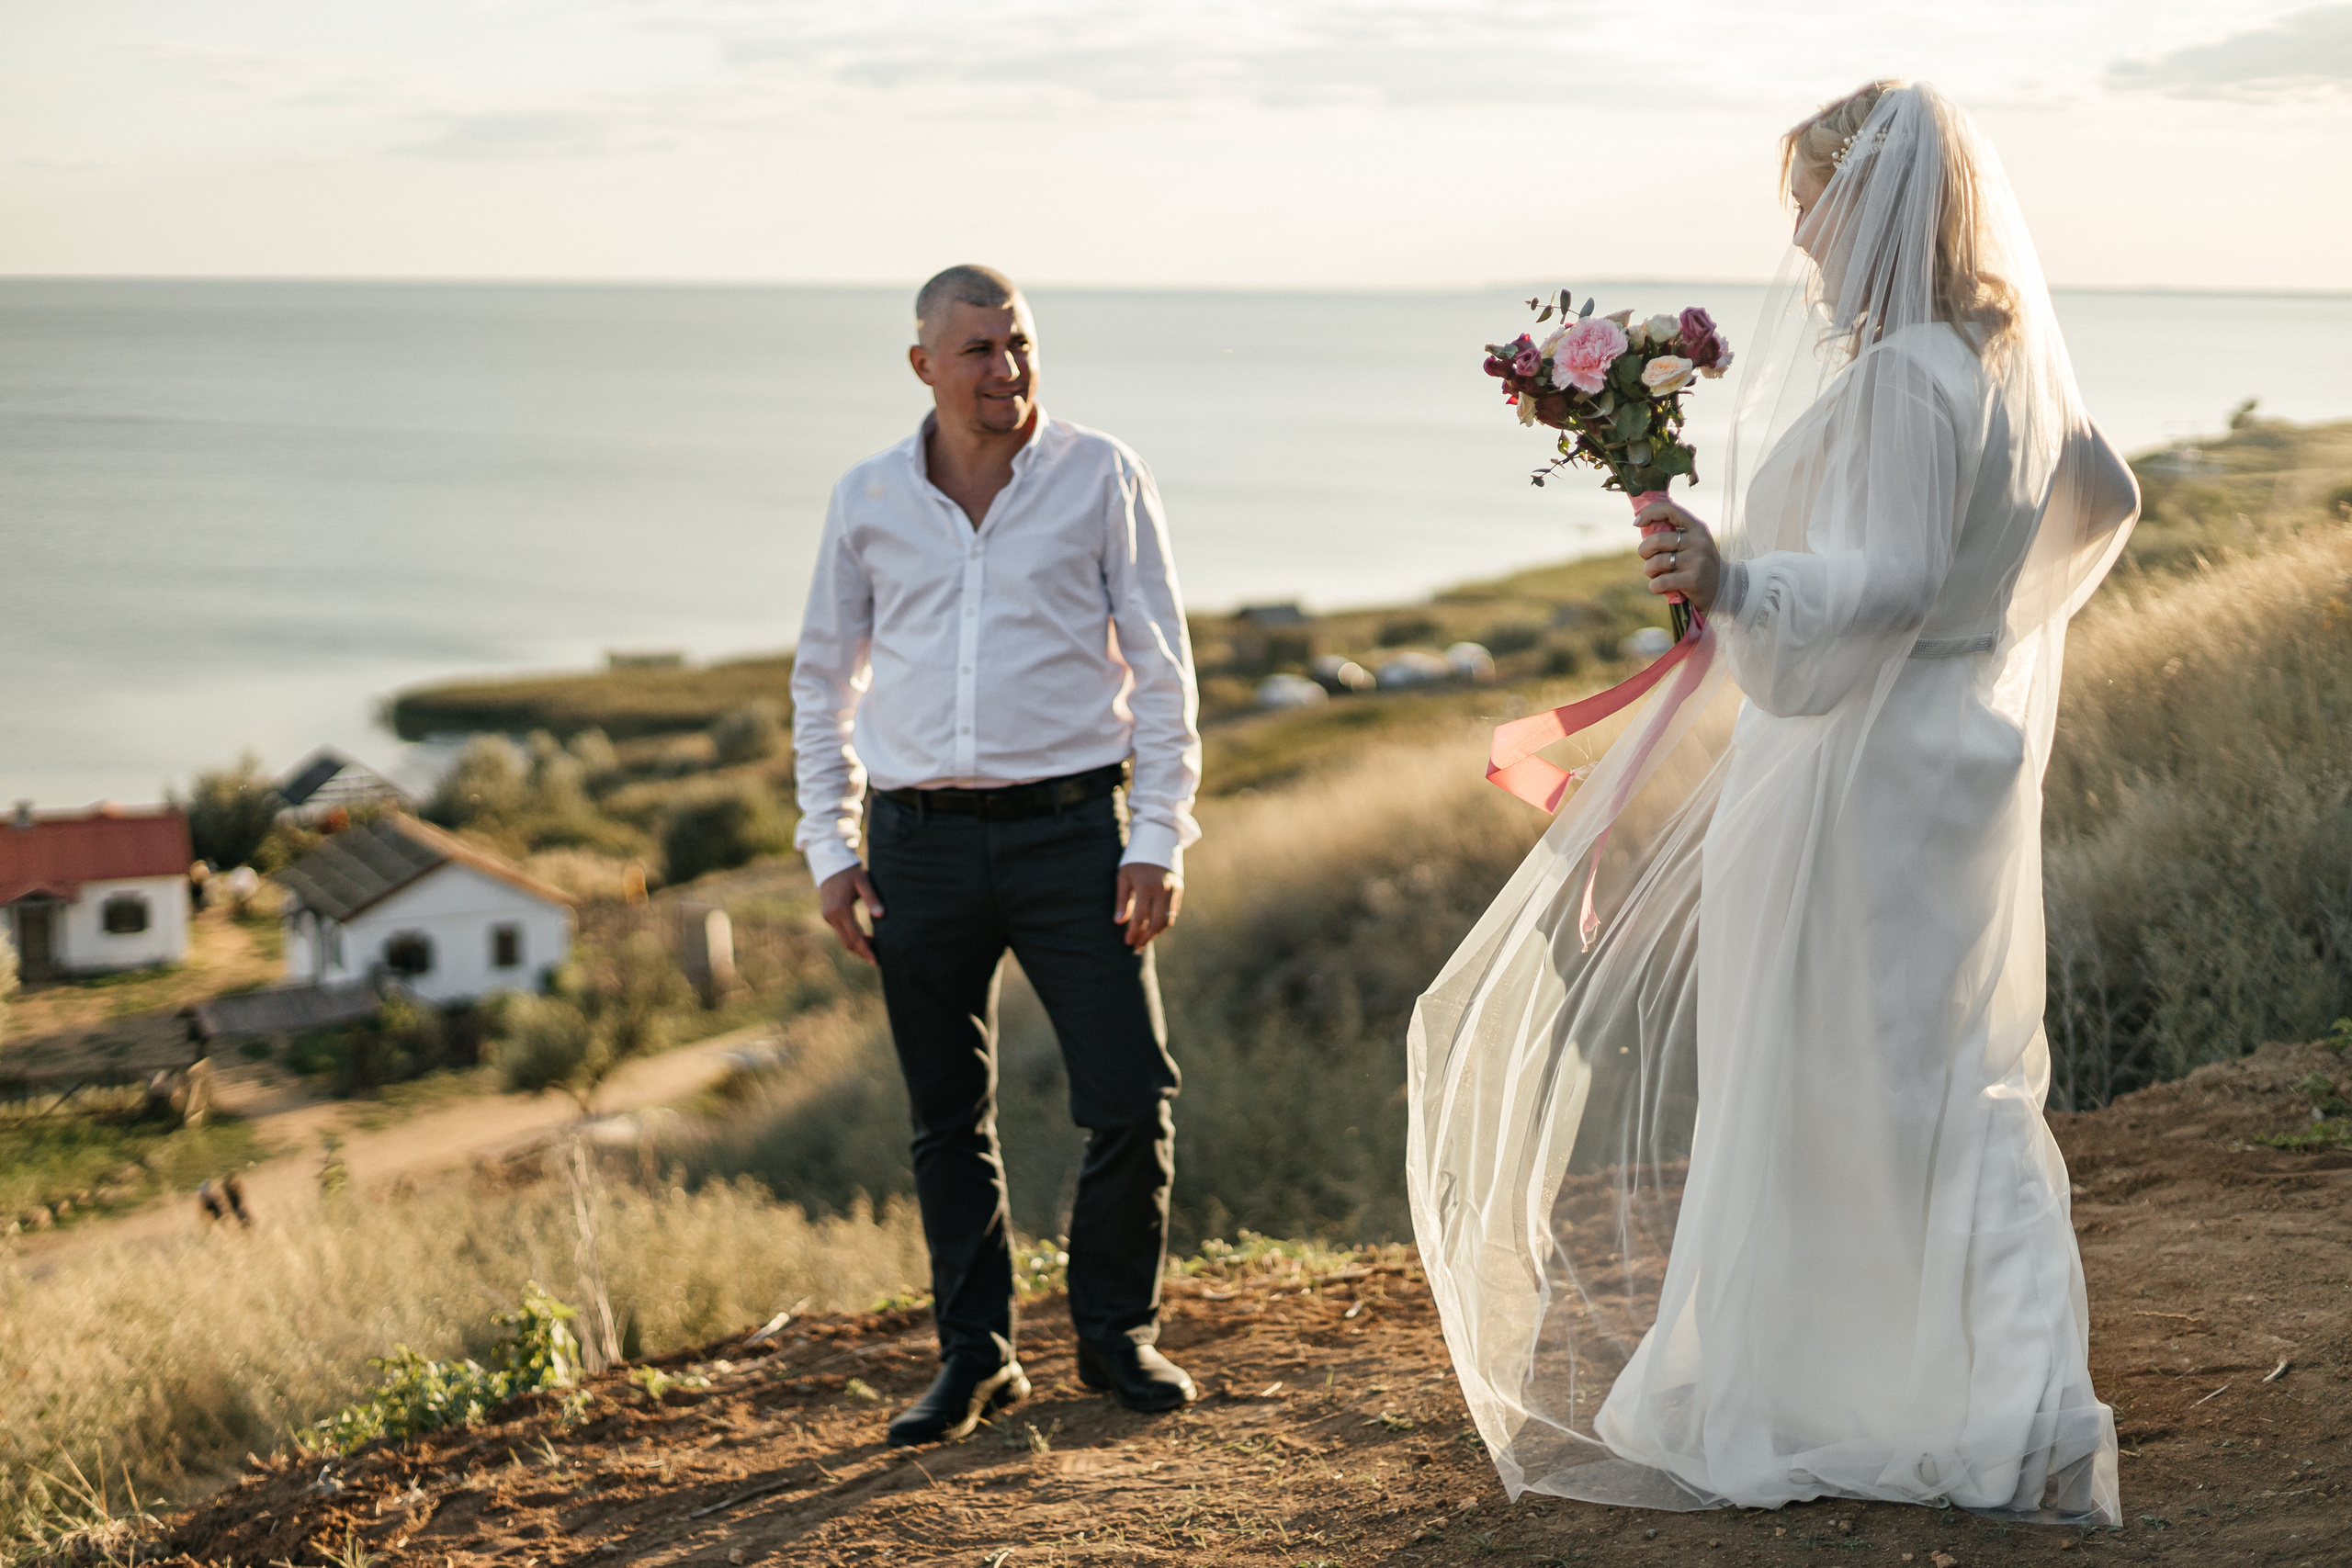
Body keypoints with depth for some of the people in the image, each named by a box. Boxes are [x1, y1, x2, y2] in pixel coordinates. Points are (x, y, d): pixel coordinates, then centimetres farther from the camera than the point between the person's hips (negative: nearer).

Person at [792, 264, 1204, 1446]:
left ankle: (1116, 1332, 17)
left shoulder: (1102, 479, 1)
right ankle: (975, 1355, 21)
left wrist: (1160, 837, -5)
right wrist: (829, 847, 8)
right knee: (947, 1117, 8)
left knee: (1132, 1096, -3)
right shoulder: (868, 500, 6)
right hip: (919, 839, 2)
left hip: (1068, 826, -1)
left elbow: (1161, 668, 2)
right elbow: (822, 680, 14)